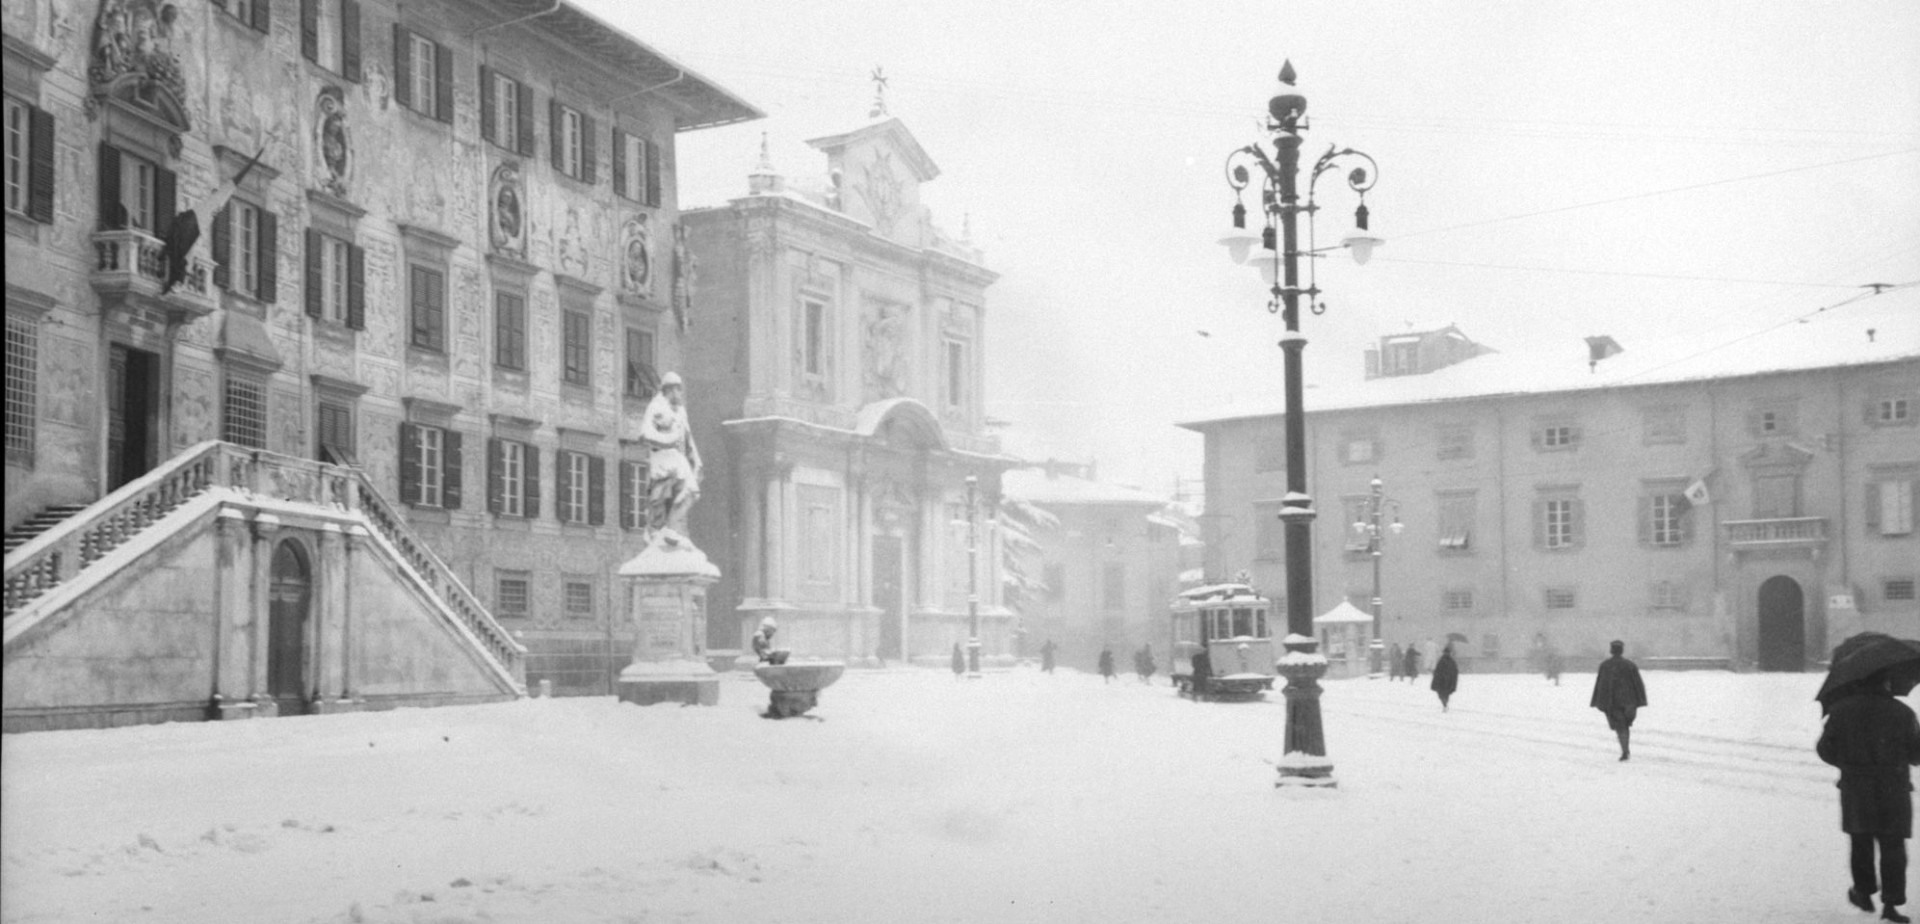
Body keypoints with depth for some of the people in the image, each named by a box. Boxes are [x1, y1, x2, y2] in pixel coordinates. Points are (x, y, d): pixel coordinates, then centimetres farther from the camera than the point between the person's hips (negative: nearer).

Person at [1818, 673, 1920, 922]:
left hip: (1855, 788, 1)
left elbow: (1825, 750, -2)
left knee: (1861, 843, 18)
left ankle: (1864, 893, 26)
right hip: (1894, 789, -1)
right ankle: (1891, 904, 0)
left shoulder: (1841, 710, -6)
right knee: (1893, 846, 4)